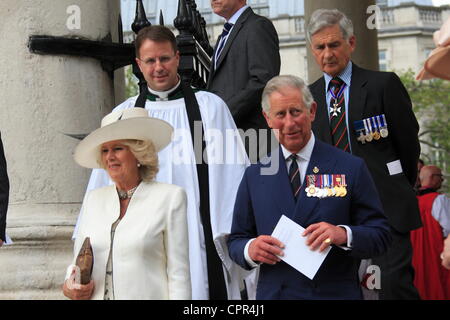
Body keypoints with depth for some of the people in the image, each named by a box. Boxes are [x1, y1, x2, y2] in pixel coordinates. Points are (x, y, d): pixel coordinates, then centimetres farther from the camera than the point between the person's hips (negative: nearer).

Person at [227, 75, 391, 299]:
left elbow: (380, 236, -5)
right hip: (273, 292, 2)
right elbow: (235, 241, 7)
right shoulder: (254, 175, 5)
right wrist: (250, 249, -14)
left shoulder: (351, 168, -3)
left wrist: (344, 235, -23)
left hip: (336, 292, -1)